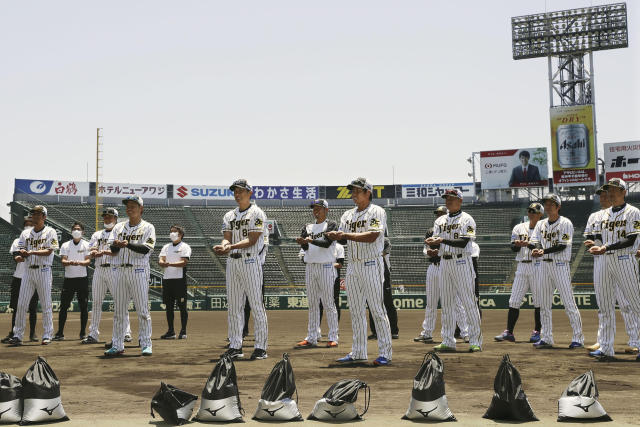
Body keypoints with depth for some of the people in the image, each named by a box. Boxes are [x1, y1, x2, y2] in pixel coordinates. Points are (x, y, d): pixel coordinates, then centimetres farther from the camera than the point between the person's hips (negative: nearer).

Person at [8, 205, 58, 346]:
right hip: (28, 270, 4)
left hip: (43, 271, -4)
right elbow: (21, 251, 8)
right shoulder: (25, 233, 15)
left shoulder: (50, 232, 1)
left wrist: (31, 252, -23)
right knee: (21, 304, 0)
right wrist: (21, 253, -16)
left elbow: (49, 251, -11)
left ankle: (47, 335, 5)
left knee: (46, 304, -1)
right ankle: (17, 335, 3)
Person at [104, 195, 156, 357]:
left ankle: (146, 344, 4)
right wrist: (116, 245, -17)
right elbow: (113, 250, 6)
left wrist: (128, 244, -25)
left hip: (139, 271, -4)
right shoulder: (119, 227, 14)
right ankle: (117, 345, 11)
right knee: (119, 309, 5)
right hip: (121, 270, 4)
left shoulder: (148, 227, 1)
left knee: (143, 309, -3)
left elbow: (146, 249, -14)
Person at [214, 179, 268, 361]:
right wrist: (223, 246, -17)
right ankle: (235, 346, 13)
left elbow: (252, 240, -12)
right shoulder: (229, 216, 17)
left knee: (256, 304, -6)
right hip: (232, 262, 6)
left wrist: (231, 246, -25)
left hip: (250, 261, -6)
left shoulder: (256, 213, -2)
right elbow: (227, 237, 7)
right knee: (233, 306, 7)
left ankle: (260, 347, -2)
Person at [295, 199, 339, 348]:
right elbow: (305, 247, 0)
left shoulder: (331, 225, 1)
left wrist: (310, 240, -30)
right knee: (312, 304, 7)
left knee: (328, 303, -4)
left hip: (326, 267, -5)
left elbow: (327, 243, -16)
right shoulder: (308, 227, 16)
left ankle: (333, 338, 0)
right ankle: (312, 338, 11)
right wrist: (302, 243, -24)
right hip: (309, 267, 5)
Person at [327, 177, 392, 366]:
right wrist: (335, 235, -12)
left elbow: (372, 236, -19)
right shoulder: (348, 215, 17)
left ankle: (385, 353, -1)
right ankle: (358, 352, 16)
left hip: (371, 265, -7)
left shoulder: (377, 212, -5)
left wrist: (346, 235, -21)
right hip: (352, 266, 7)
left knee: (377, 309, -6)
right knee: (356, 310, 9)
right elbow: (343, 239, 11)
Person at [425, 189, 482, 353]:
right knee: (446, 303, 6)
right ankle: (448, 341, 12)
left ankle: (475, 341, -1)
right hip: (444, 263, 6)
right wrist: (433, 246, -12)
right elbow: (436, 241, 11)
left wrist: (442, 240, -24)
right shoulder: (440, 221, 17)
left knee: (469, 302, -6)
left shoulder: (466, 219, -2)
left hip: (461, 262, -6)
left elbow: (463, 242, -15)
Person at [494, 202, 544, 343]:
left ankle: (537, 332, 11)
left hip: (537, 266, -4)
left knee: (538, 301, 0)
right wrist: (518, 244, -17)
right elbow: (513, 248, 5)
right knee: (514, 300, 1)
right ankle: (509, 332, 4)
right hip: (522, 266, 4)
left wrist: (528, 244, -25)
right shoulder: (519, 228, 12)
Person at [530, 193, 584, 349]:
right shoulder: (541, 224, 14)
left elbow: (562, 246, -15)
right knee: (544, 304, 8)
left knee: (569, 303, -7)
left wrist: (544, 251, -26)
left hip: (560, 265, -6)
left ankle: (578, 338, -1)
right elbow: (534, 242, 6)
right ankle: (546, 338, 14)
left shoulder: (565, 223, -6)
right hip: (545, 265, 7)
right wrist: (535, 249, -18)